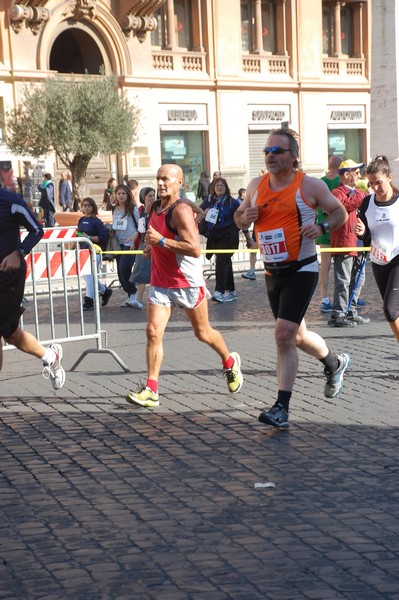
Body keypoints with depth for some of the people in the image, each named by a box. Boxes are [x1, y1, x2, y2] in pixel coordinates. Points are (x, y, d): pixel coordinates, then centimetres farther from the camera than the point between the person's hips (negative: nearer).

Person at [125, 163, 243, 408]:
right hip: (160, 283, 6)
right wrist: (152, 245, 11)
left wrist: (161, 241, -27)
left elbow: (195, 249, -28)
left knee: (203, 333, 12)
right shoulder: (156, 207, 8)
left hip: (188, 283, -6)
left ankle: (230, 363, 40)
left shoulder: (181, 210, -18)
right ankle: (151, 390, -10)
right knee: (153, 331, -10)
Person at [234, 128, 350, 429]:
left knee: (284, 334, -16)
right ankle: (336, 363, 45)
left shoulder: (310, 185, -8)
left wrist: (321, 227, -18)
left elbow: (340, 212, 1)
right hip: (273, 271, 6)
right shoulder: (257, 185, 6)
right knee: (297, 336, 16)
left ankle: (282, 408, -11)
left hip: (302, 269, -6)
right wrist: (246, 216, -7)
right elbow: (239, 217, 17)